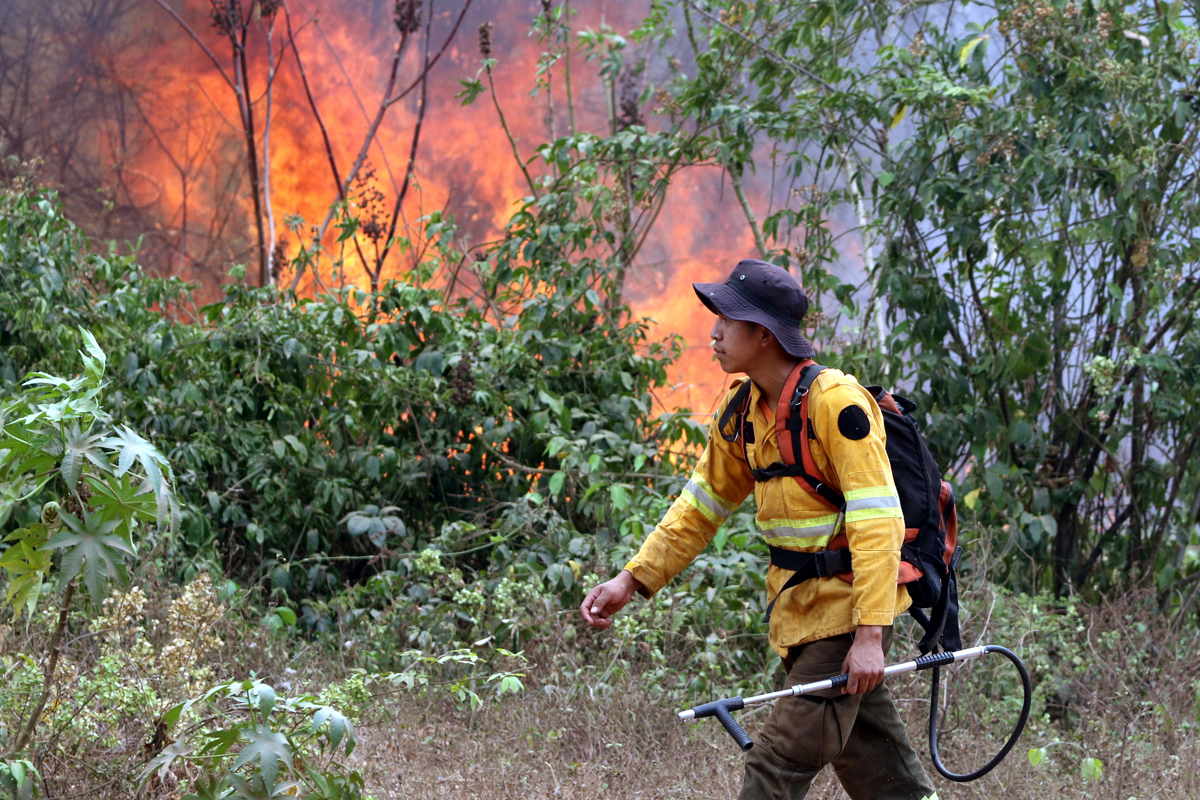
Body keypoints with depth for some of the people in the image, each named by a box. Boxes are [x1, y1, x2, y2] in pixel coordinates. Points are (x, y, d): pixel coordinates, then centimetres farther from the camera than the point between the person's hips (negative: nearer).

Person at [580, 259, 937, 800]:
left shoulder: (836, 402, -19)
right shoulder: (742, 413, 7)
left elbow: (878, 522, -22)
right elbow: (700, 508, 17)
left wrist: (870, 634, -27)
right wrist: (631, 581, 8)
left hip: (847, 611, -8)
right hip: (798, 613, 8)